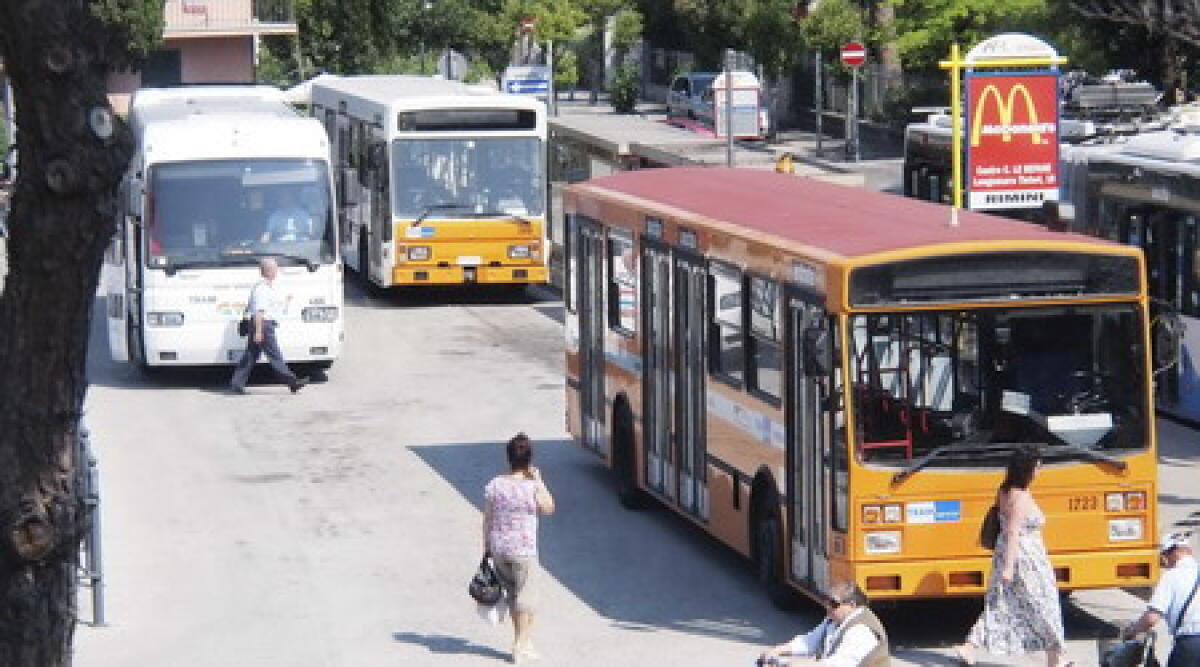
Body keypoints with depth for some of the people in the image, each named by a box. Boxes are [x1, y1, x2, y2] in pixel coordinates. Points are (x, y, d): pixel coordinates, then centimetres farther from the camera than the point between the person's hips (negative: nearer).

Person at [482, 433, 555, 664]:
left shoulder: (494, 485, -1)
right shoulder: (532, 487, -15)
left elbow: (487, 520, 4)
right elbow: (549, 508, 0)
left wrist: (487, 548, 15)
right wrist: (538, 480, 1)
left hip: (499, 550, 5)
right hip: (524, 551, -5)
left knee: (513, 594, 18)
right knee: (526, 596, 5)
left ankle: (522, 640, 27)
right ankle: (521, 645, 5)